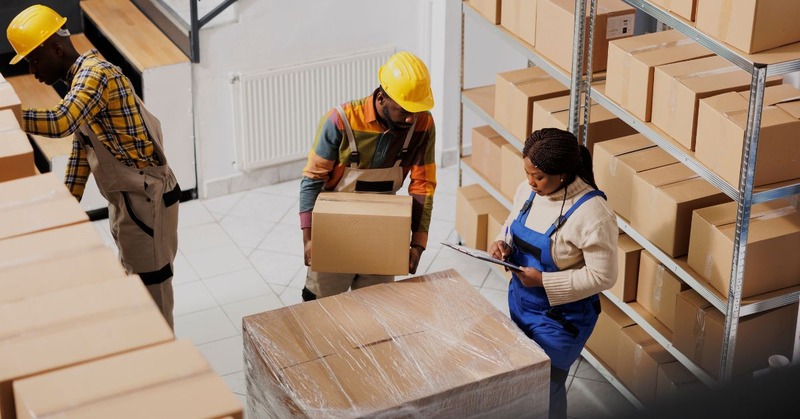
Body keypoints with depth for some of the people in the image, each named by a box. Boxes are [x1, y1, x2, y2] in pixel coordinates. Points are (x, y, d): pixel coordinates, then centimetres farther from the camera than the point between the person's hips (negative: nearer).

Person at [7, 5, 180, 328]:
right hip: (127, 195, 10)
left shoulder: (95, 74, -22)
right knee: (134, 275, 21)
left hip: (146, 196, -10)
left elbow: (60, 122, -40)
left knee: (151, 280, 2)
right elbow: (81, 145, 13)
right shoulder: (82, 78, 10)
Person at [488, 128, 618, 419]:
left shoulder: (592, 214, -29)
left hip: (560, 316, -7)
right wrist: (502, 243, -11)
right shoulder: (528, 190, -7)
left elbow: (602, 276, -24)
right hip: (520, 303, 7)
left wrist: (543, 281, -27)